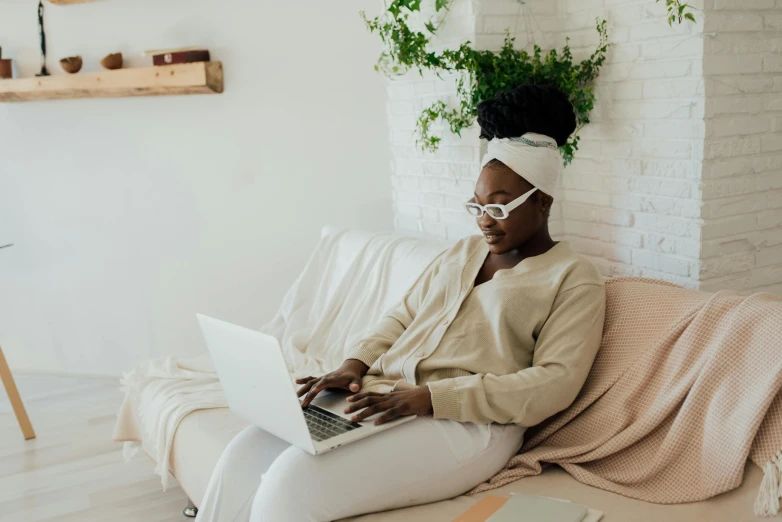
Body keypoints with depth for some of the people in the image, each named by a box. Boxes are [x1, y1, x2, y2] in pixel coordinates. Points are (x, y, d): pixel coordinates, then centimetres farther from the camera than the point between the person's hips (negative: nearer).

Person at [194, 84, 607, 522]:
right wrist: (355, 365, 0)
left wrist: (431, 397, -20)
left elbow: (555, 382, -12)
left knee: (294, 481, -27)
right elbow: (403, 316, 22)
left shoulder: (575, 279, 0)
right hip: (381, 396, 7)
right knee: (246, 454, -14)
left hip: (466, 421, -7)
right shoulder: (464, 252, 21)